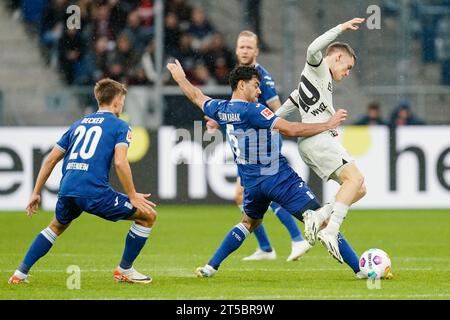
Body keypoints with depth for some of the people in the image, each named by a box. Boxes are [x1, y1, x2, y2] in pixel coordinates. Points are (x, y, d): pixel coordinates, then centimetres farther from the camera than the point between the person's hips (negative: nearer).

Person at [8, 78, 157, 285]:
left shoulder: (78, 124, 24)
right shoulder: (119, 126, 6)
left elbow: (51, 159, 22)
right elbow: (120, 162, -10)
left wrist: (36, 193, 28)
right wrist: (132, 196, -4)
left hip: (67, 190, 6)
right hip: (95, 191, -6)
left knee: (57, 226, 36)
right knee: (148, 216, 8)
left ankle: (20, 273, 27)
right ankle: (124, 271, 14)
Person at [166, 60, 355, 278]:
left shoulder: (220, 109, 5)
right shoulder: (251, 110, -18)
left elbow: (196, 97, 26)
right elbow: (290, 130, -23)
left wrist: (180, 78, 45)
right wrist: (329, 125, -17)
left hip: (251, 181, 8)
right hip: (279, 178, -8)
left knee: (249, 222, 31)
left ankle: (211, 267, 25)